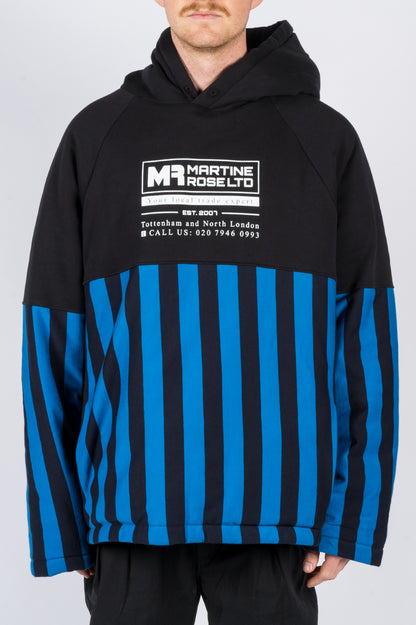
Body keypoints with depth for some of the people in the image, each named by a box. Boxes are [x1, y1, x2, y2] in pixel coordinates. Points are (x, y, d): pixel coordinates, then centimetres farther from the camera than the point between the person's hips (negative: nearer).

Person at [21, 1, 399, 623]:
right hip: (133, 505, 1)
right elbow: (53, 331, 5)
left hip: (273, 503, -1)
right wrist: (58, 523, 1)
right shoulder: (95, 135, 6)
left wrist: (351, 518, -4)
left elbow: (366, 328, 1)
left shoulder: (325, 137, 3)